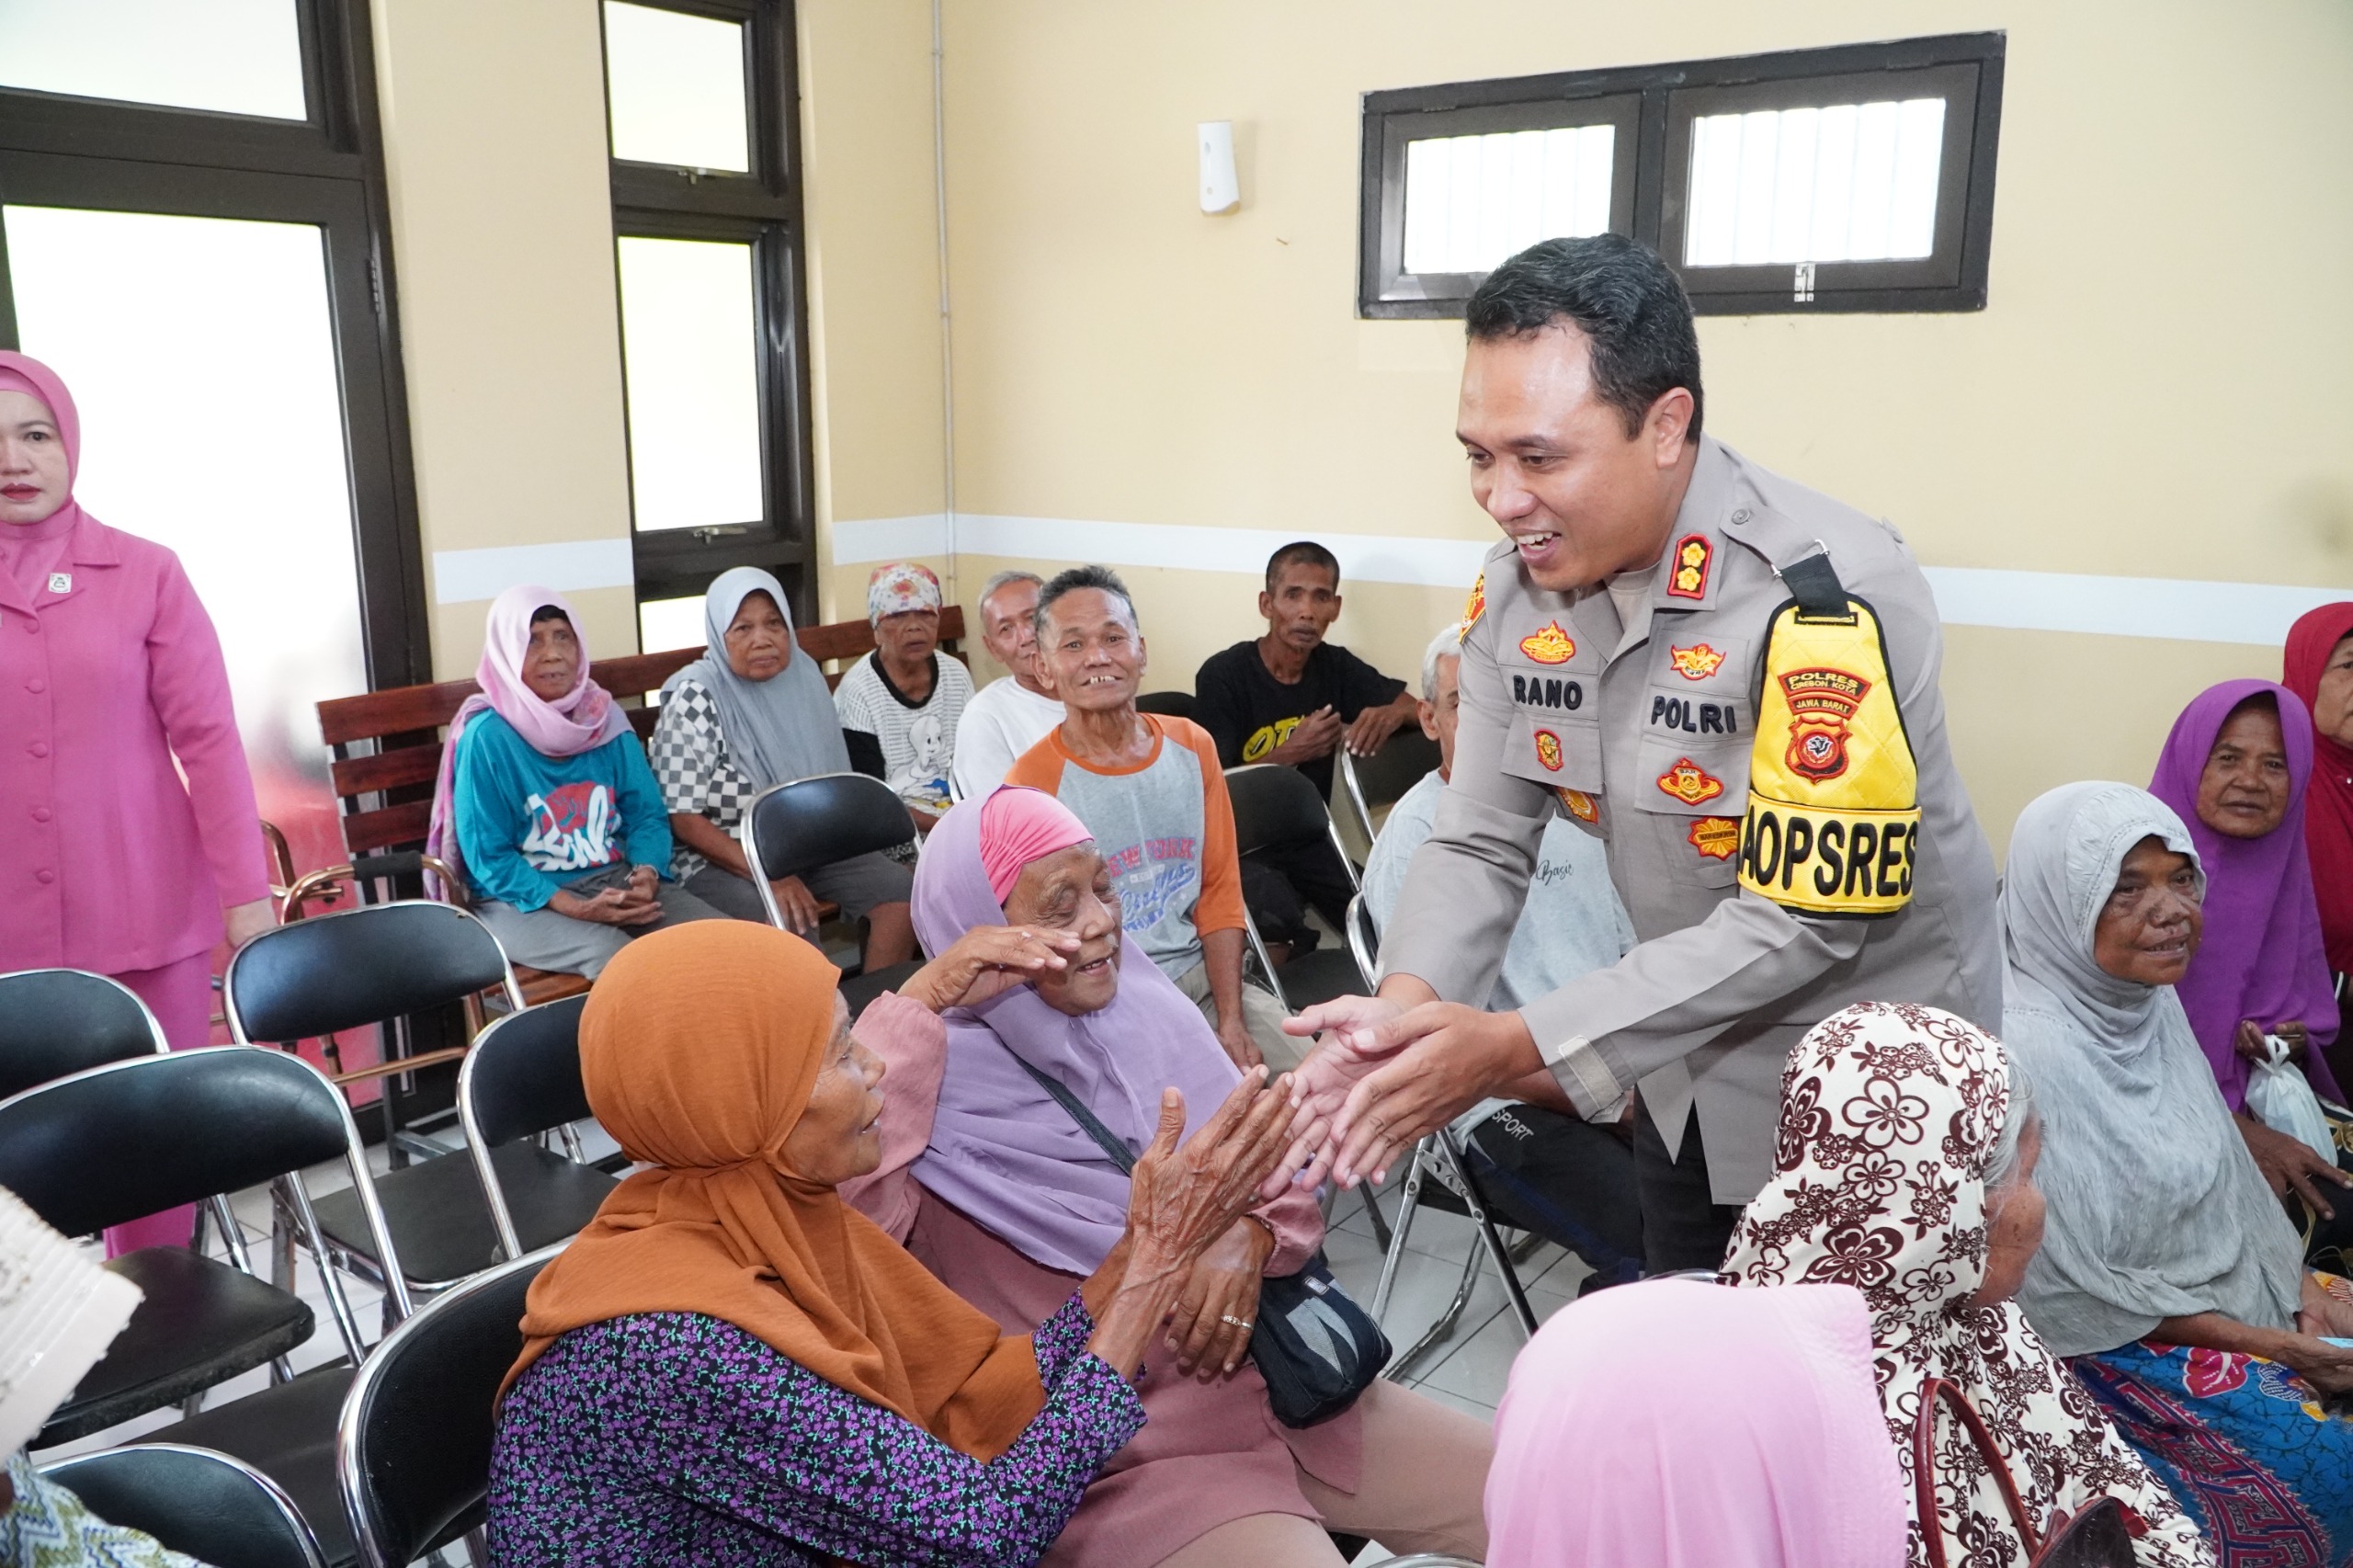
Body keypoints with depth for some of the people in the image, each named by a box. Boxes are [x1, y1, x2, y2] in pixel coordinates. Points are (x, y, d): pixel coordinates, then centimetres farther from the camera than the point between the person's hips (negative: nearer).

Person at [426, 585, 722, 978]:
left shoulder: (606, 719, 5)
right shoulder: (486, 737, -9)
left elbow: (647, 813, 8)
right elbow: (489, 858, -9)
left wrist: (647, 875, -14)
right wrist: (574, 909, -21)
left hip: (615, 879, 5)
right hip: (523, 900, -4)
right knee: (616, 957, -35)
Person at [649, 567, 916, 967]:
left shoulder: (803, 675, 4)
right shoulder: (695, 699, -13)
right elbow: (685, 820, -16)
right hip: (718, 860, -6)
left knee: (901, 890, -12)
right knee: (794, 926, -32)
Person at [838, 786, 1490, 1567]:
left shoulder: (1153, 1013, 4)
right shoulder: (941, 1091, -13)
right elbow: (836, 1204, -33)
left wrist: (1250, 1238, -14)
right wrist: (923, 1000, -29)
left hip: (1277, 1378, 6)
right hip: (1125, 1458, -6)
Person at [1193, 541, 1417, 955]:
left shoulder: (1336, 667, 3)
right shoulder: (1223, 675, -11)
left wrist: (1394, 713, -19)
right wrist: (1290, 753, -24)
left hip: (1308, 839, 5)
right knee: (1278, 923, -33)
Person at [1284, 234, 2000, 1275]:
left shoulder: (1829, 600, -30)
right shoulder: (1517, 585, -9)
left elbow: (1802, 920, -31)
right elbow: (1481, 841, -7)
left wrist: (1517, 1048, -33)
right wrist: (1405, 1008, -27)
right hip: (1689, 1065, 6)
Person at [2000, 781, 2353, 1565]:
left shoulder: (2154, 1002, -1)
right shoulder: (2029, 1055, -27)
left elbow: (2226, 1172, 11)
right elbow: (2077, 1292, -21)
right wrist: (2263, 1345, -15)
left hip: (2234, 1294, 8)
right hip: (2116, 1345, -8)